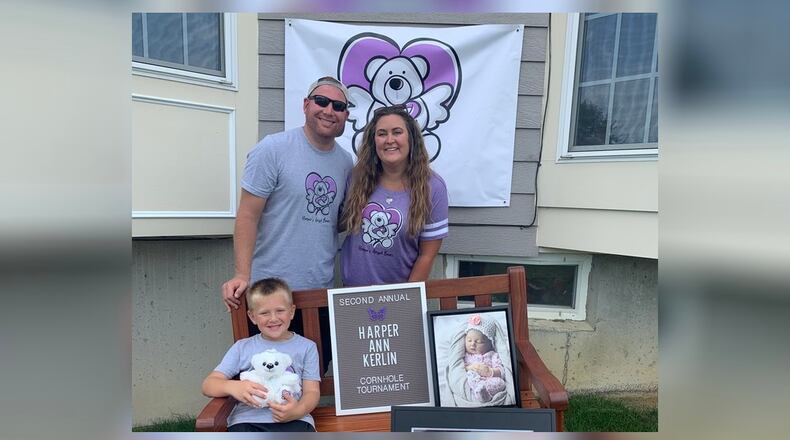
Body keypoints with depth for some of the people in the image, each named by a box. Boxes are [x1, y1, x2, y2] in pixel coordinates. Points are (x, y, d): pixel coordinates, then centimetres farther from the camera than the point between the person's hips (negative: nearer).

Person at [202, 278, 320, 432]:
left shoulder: (306, 347, 15)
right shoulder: (242, 347, 19)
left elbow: (312, 391, 9)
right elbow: (208, 385, 11)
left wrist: (299, 410, -15)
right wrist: (232, 387, -12)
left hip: (293, 421, -1)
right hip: (247, 420, 1)